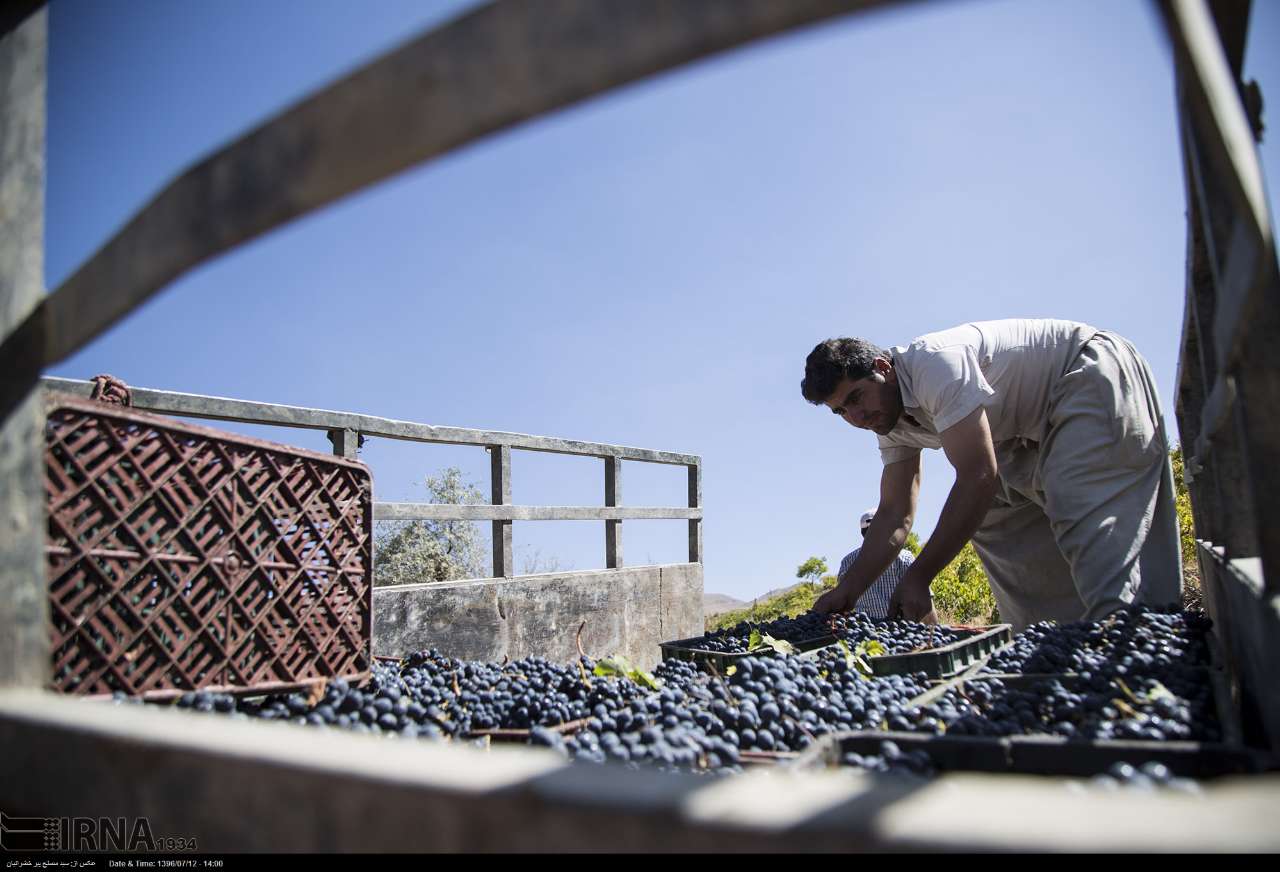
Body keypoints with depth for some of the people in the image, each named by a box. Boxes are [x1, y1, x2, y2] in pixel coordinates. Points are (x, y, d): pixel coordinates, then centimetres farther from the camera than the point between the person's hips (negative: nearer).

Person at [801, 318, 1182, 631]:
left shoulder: (934, 362, -31)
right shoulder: (891, 422, -2)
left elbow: (978, 478, -35)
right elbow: (894, 515, 0)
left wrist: (917, 577, -33)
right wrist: (847, 591, -12)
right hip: (1037, 429, 9)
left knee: (1085, 518, -26)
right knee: (989, 520, 1)